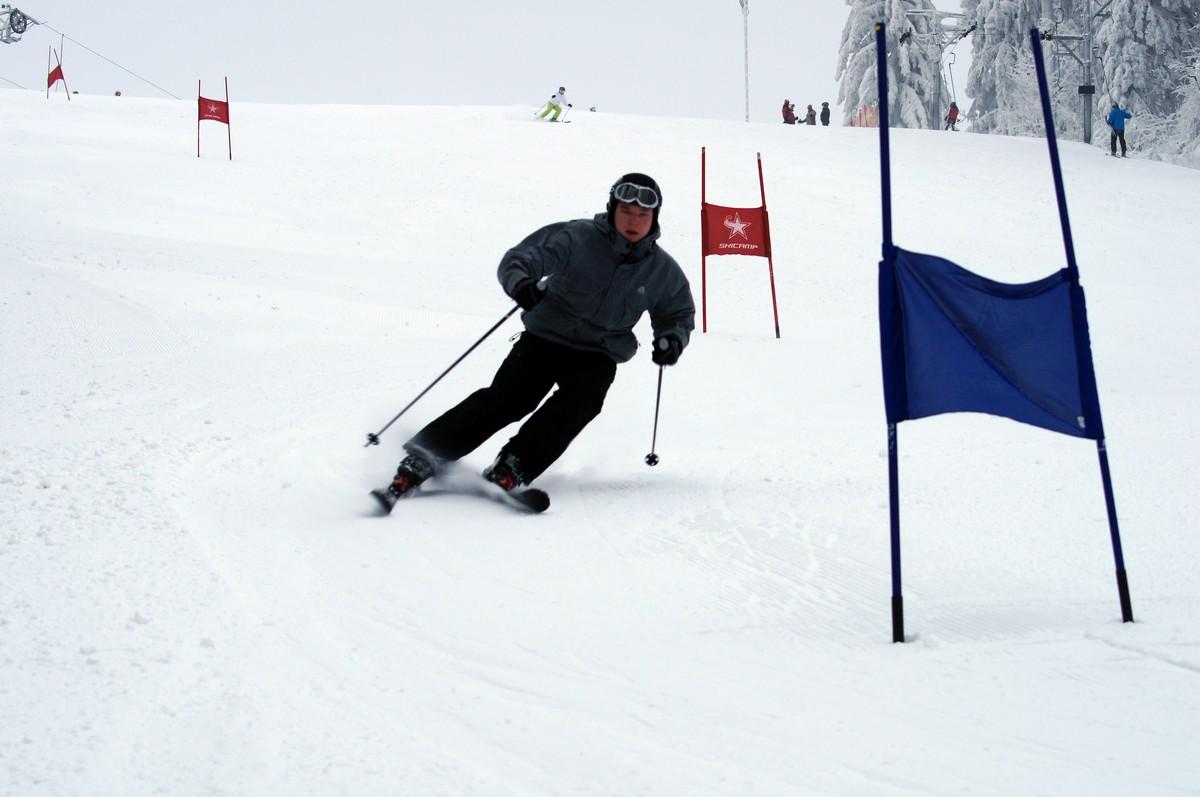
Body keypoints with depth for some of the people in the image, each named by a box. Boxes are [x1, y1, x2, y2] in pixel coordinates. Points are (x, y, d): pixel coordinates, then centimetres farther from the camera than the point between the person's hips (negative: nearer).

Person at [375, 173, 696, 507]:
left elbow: (680, 313, 16)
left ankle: (511, 469, -33)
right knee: (506, 399, -20)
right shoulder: (576, 238, -12)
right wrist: (521, 284, -39)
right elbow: (517, 260, -16)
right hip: (546, 337, -2)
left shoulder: (662, 270, -1)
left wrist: (672, 339, -6)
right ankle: (420, 459, -22)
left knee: (578, 403, -28)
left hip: (598, 356, 3)